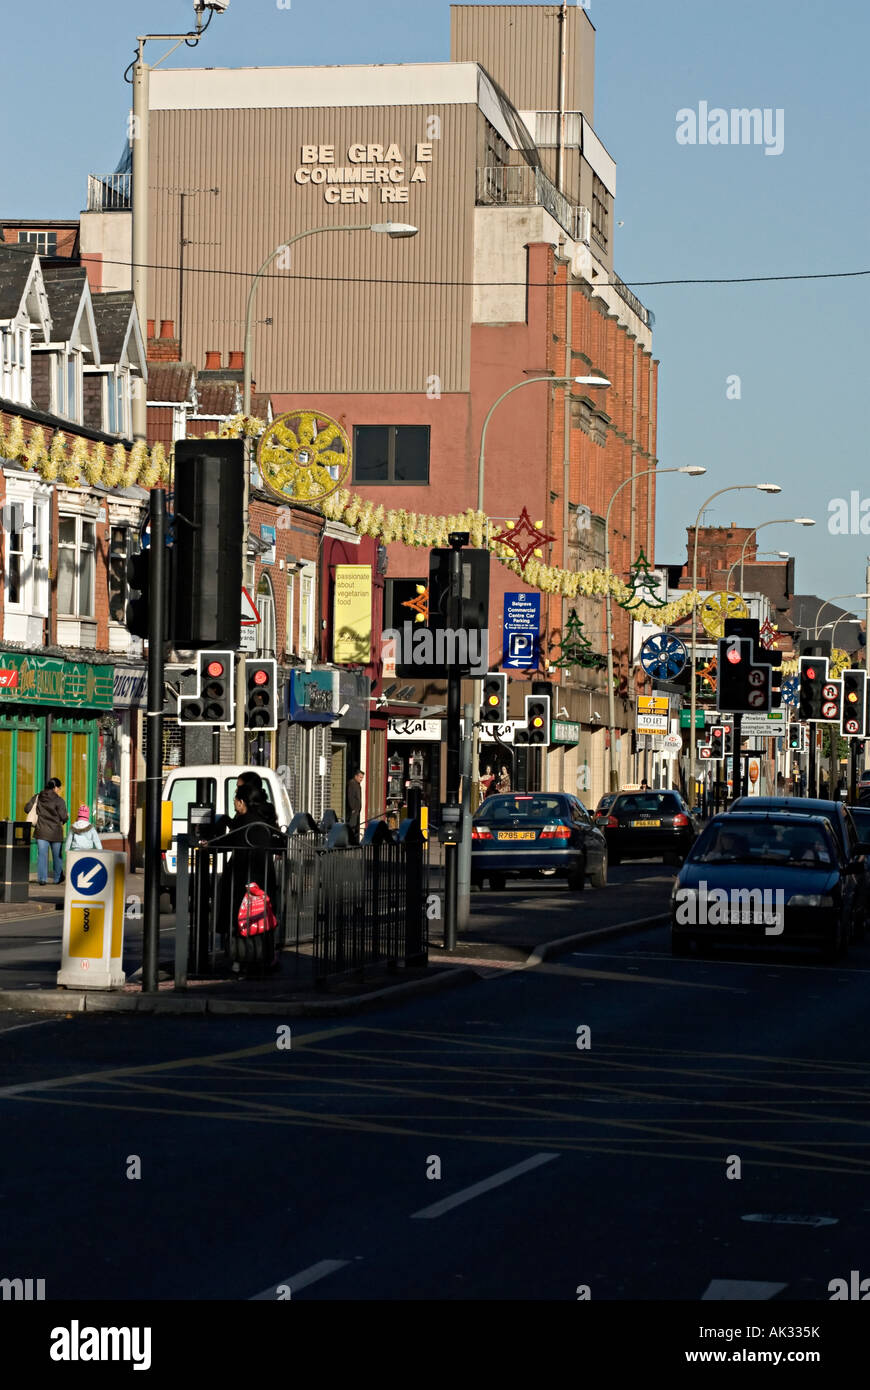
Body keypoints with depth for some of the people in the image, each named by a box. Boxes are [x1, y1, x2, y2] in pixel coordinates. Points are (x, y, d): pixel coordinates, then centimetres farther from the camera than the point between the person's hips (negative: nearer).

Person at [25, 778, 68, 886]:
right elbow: (63, 817, -12)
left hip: (41, 831, 2)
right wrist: (67, 816, 11)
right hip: (55, 832, -2)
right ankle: (58, 878, 21)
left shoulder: (37, 797, 0)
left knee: (42, 855, 3)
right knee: (57, 856, 12)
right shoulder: (59, 800, -11)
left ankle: (42, 878, -4)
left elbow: (27, 808, 3)